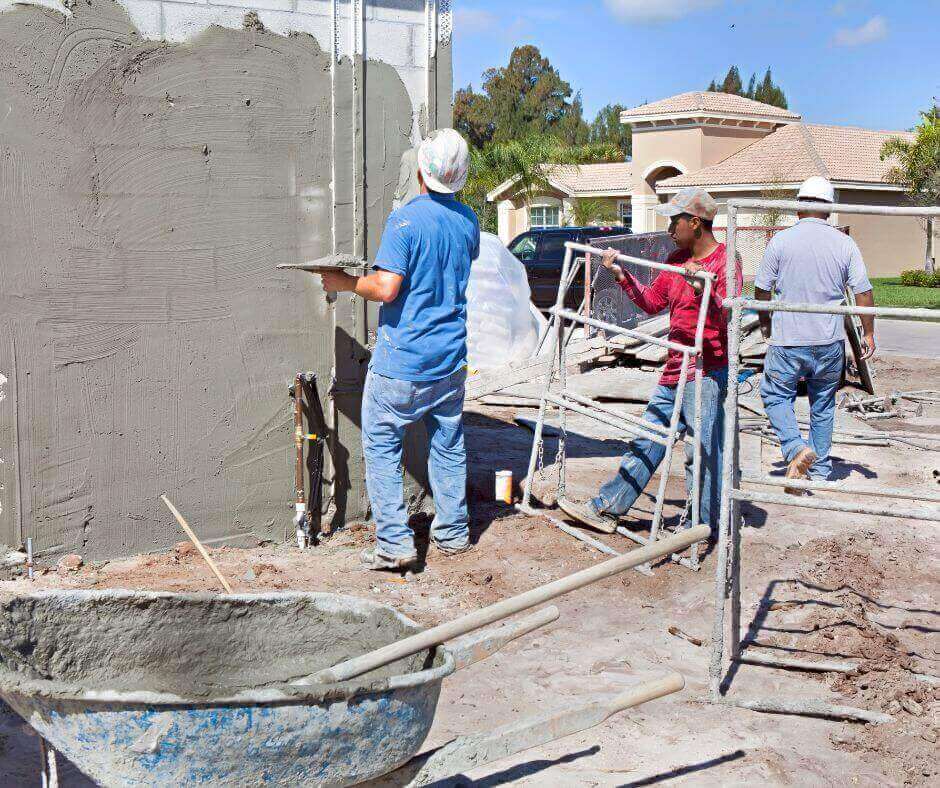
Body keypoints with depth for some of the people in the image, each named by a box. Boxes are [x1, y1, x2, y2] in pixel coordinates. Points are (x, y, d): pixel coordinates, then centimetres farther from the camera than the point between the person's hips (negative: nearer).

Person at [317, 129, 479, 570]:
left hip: (402, 362, -6)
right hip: (451, 359, 6)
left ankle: (394, 543, 2)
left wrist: (346, 283, -8)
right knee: (448, 446, 16)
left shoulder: (405, 220, -17)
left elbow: (386, 288, -24)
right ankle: (453, 534, 25)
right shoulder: (468, 221, 5)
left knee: (381, 446, 4)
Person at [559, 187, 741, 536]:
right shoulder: (677, 259, 13)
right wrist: (621, 275, 15)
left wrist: (702, 289, -39)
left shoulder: (725, 261, -12)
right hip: (674, 372, 9)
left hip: (707, 373, -9)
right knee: (645, 443, 13)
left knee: (701, 452, -5)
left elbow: (727, 319, -23)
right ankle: (606, 509, 20)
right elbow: (652, 302, 23)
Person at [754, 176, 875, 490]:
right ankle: (820, 470, 22)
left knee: (775, 395, 12)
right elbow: (863, 293, 0)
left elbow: (762, 290, 0)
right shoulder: (845, 244, -2)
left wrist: (765, 323, 18)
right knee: (823, 404, 15)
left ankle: (796, 449, -11)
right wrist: (868, 333, 13)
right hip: (830, 341, 3)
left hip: (787, 339, -2)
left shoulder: (780, 241, -6)